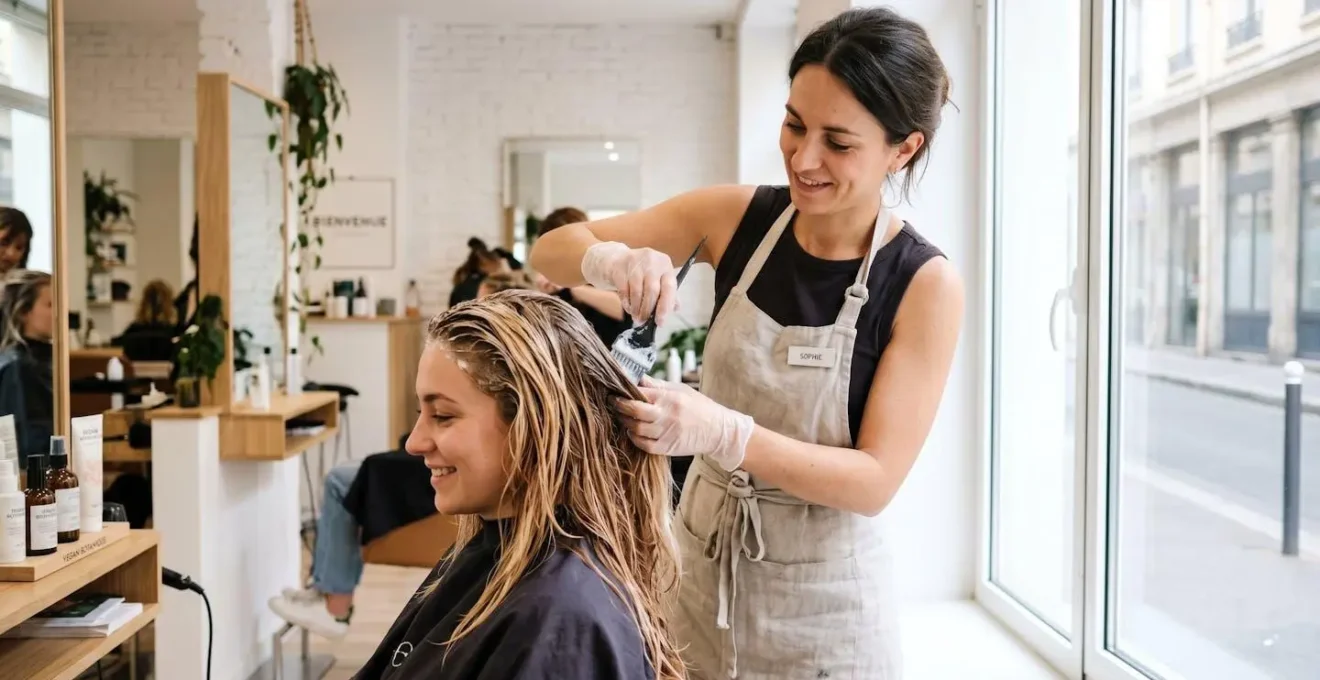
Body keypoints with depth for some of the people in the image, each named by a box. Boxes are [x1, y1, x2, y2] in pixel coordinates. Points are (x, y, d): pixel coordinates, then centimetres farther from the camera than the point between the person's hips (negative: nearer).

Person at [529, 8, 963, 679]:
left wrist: (723, 432, -33)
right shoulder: (736, 217, -8)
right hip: (700, 569, 3)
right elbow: (551, 251, -4)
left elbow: (875, 480, -19)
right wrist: (615, 260, -27)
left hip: (821, 603, -2)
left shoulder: (924, 284, -16)